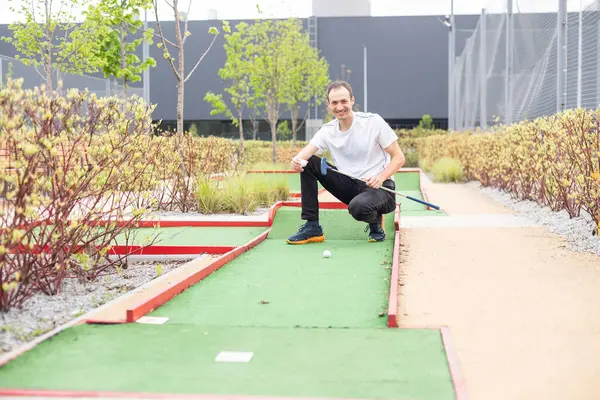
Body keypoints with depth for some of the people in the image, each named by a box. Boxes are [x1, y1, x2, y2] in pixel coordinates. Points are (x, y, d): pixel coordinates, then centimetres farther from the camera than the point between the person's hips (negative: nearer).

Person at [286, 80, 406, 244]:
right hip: (350, 186, 5)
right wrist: (296, 160, -37)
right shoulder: (327, 131, 2)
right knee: (308, 163, -10)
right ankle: (312, 227, -6)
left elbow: (399, 158, -8)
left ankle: (376, 223, 1)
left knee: (358, 207, -39)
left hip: (380, 188, -5)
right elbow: (306, 152, -13)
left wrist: (381, 177, -26)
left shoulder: (373, 121, -10)